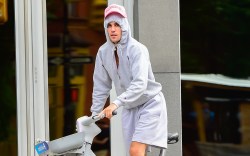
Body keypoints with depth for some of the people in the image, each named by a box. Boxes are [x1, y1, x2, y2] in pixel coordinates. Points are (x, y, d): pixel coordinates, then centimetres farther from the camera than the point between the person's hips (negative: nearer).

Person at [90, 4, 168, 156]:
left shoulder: (137, 49, -20)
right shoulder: (104, 52, -4)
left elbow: (140, 84, -32)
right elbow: (101, 86, 5)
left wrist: (116, 103, -43)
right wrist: (94, 114, 4)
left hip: (150, 104, -6)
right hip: (130, 108, 6)